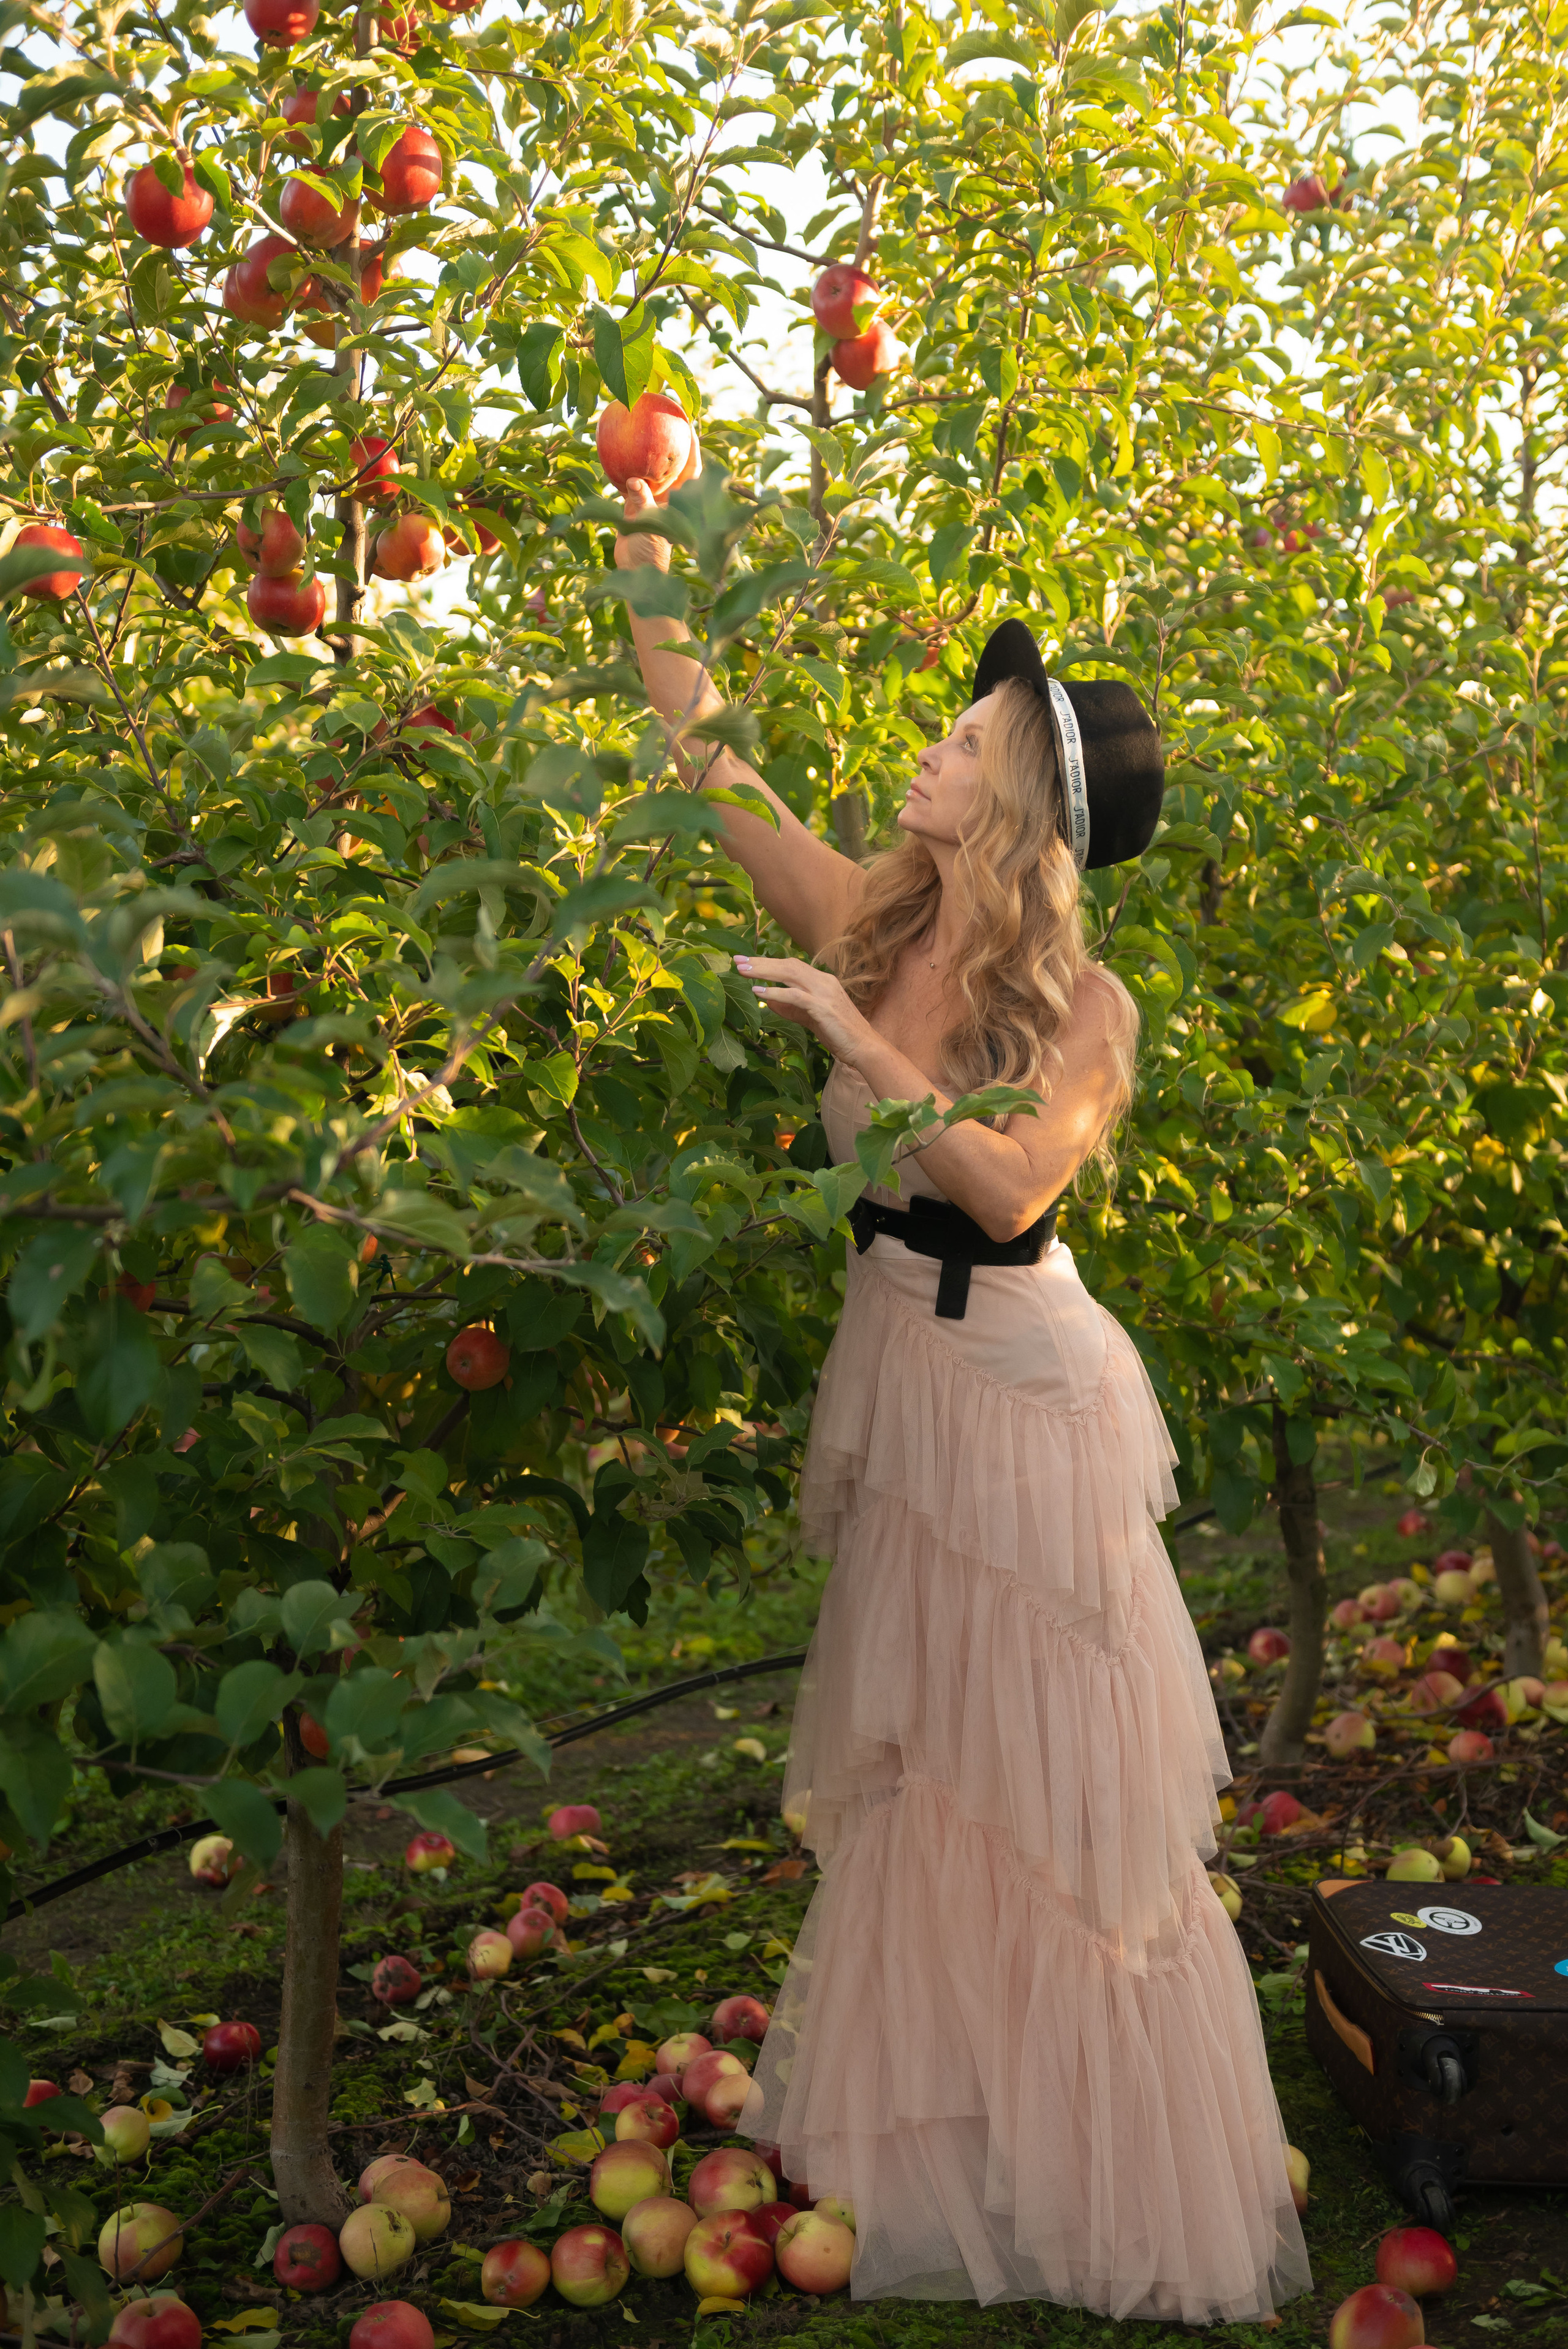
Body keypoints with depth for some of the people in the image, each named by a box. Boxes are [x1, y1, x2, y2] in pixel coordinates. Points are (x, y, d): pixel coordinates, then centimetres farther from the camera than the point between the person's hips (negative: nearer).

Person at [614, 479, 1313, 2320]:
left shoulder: (1085, 1009, -14)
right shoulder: (873, 926, -1)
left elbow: (1009, 1186, -29)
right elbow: (711, 769, 1)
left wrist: (857, 1037, -30)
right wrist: (649, 566, -2)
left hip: (1020, 1391, -5)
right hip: (896, 1374, 5)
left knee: (1047, 1782, 5)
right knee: (911, 1767, 17)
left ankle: (1098, 2163, 25)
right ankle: (925, 2115, 37)